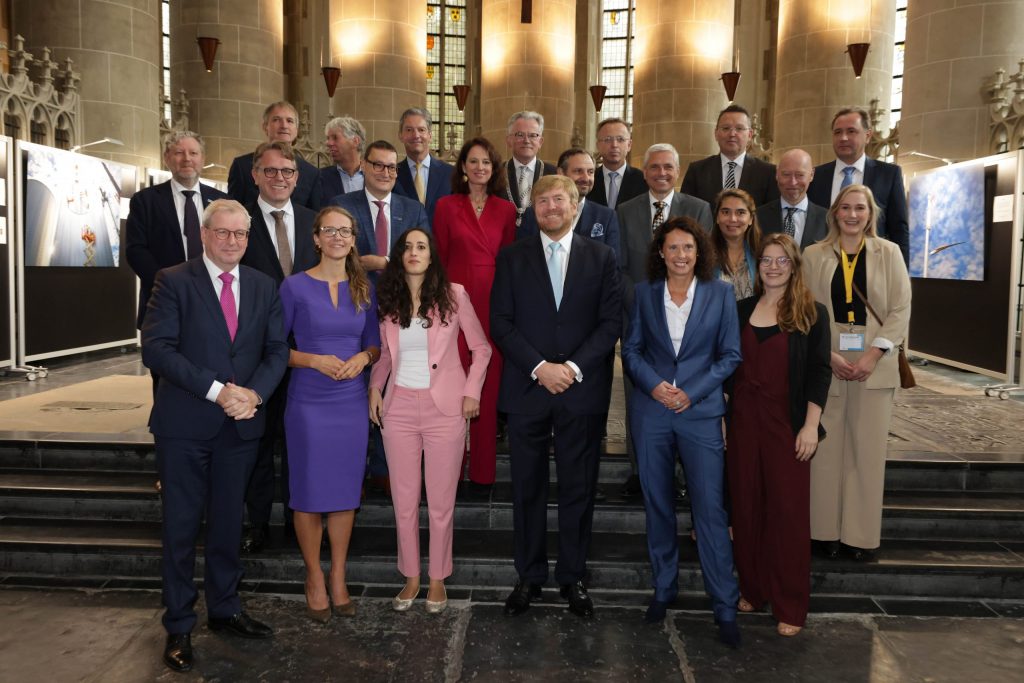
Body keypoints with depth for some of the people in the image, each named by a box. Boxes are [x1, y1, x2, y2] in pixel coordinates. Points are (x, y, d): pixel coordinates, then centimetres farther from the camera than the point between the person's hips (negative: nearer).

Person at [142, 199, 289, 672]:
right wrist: (217, 390, -20)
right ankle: (179, 627, 20)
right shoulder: (174, 281, -5)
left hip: (240, 424, 4)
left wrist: (254, 393, -13)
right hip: (184, 424, -3)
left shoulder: (264, 287, 8)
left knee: (228, 523, 15)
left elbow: (277, 350, 5)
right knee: (181, 527, 6)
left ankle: (225, 610, 31)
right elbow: (156, 348, -14)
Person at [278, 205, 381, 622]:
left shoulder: (364, 287, 6)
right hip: (308, 403, -3)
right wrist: (314, 360, -16)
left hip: (352, 402, 3)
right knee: (309, 493, 4)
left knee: (345, 492, 9)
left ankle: (338, 579, 23)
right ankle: (315, 580, 22)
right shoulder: (295, 286, -4)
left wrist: (362, 358, -9)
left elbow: (375, 343, 13)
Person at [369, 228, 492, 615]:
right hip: (399, 408, 3)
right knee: (403, 499, 9)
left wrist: (472, 393, -4)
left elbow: (481, 348, 4)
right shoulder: (387, 300, 5)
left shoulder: (453, 295, -4)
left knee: (441, 500, 6)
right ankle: (411, 577, 25)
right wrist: (375, 387, 3)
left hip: (445, 408, -2)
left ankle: (438, 579, 23)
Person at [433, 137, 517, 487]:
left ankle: (483, 470, 13)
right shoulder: (446, 206, 6)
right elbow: (439, 258, 7)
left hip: (493, 301, 1)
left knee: (488, 383, 3)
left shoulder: (506, 209, 10)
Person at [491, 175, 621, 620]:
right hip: (526, 389, 0)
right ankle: (529, 576, 22)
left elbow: (611, 321, 0)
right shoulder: (512, 258, 6)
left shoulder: (601, 257, 7)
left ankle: (572, 576, 22)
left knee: (579, 490, 7)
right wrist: (539, 367, -12)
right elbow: (501, 322, 0)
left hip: (583, 391, 0)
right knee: (527, 490, 8)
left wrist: (574, 367, -12)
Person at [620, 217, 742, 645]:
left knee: (710, 508, -4)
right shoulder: (645, 293, 6)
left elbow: (730, 355, 1)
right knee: (657, 504, 10)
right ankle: (663, 588, 27)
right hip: (651, 412, 2)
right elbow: (631, 349, 6)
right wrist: (654, 384, -11)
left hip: (700, 412, -2)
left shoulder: (720, 294, 2)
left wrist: (693, 392, -10)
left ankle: (725, 606, 7)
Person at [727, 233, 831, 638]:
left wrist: (810, 426, -10)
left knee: (789, 511, 1)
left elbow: (819, 371, -4)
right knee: (747, 506, 8)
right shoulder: (741, 310, 9)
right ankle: (752, 589, 23)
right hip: (743, 419, 3)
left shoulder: (811, 313, 0)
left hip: (787, 423, -3)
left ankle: (790, 607, 10)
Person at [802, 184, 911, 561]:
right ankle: (828, 529, 14)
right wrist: (829, 355, -12)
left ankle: (862, 533, 13)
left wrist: (873, 354, -11)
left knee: (867, 450, 4)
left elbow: (901, 310, 1)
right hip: (826, 363, 0)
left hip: (873, 364, 0)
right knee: (826, 449, 3)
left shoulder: (889, 253, 5)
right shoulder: (813, 255, 5)